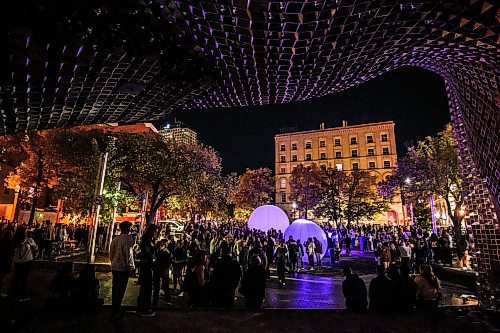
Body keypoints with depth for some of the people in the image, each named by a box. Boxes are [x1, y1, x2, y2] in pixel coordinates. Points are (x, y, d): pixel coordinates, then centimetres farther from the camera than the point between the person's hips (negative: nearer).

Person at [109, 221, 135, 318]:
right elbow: (128, 254, -18)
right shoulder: (128, 239, -16)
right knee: (120, 290, 2)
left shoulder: (115, 239, 7)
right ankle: (116, 311, 8)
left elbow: (111, 254, 13)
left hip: (114, 267, 8)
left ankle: (114, 309, 31)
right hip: (124, 268, -8)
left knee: (115, 288, 18)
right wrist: (132, 267, -9)